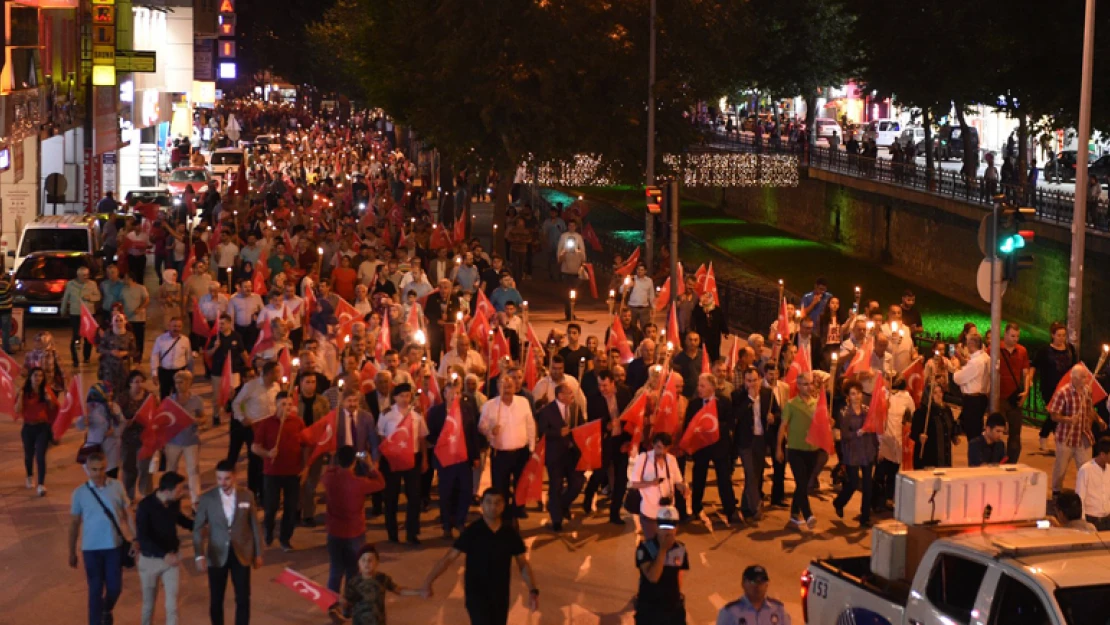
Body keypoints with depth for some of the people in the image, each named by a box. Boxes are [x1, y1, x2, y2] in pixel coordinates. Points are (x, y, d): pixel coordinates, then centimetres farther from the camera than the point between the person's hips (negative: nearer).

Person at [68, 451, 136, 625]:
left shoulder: (117, 487, -4)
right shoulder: (80, 493, -6)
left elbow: (128, 514, 3)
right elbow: (74, 524, 2)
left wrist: (134, 539, -3)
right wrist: (72, 552, 6)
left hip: (114, 546, 1)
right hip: (91, 548, -1)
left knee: (115, 587, 8)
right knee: (96, 590, 2)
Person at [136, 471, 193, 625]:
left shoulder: (175, 502, -9)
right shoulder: (145, 506, -24)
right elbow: (143, 538, -29)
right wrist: (164, 555, -39)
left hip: (172, 557, 3)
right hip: (150, 559, -3)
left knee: (172, 602, -3)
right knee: (149, 602, 13)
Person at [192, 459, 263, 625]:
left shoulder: (247, 496, -3)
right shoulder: (207, 498, -7)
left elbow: (255, 526, 5)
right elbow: (198, 529, -6)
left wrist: (258, 554, 7)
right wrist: (199, 556, -16)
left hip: (241, 554, 1)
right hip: (217, 556, -1)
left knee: (243, 599, 2)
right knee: (216, 600, 7)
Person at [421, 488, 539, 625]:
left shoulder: (510, 533, -2)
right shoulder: (472, 532, -10)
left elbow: (523, 564, 3)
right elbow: (449, 558, -10)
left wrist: (533, 591, -10)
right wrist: (428, 582, -18)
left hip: (500, 594, 4)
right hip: (476, 593, -4)